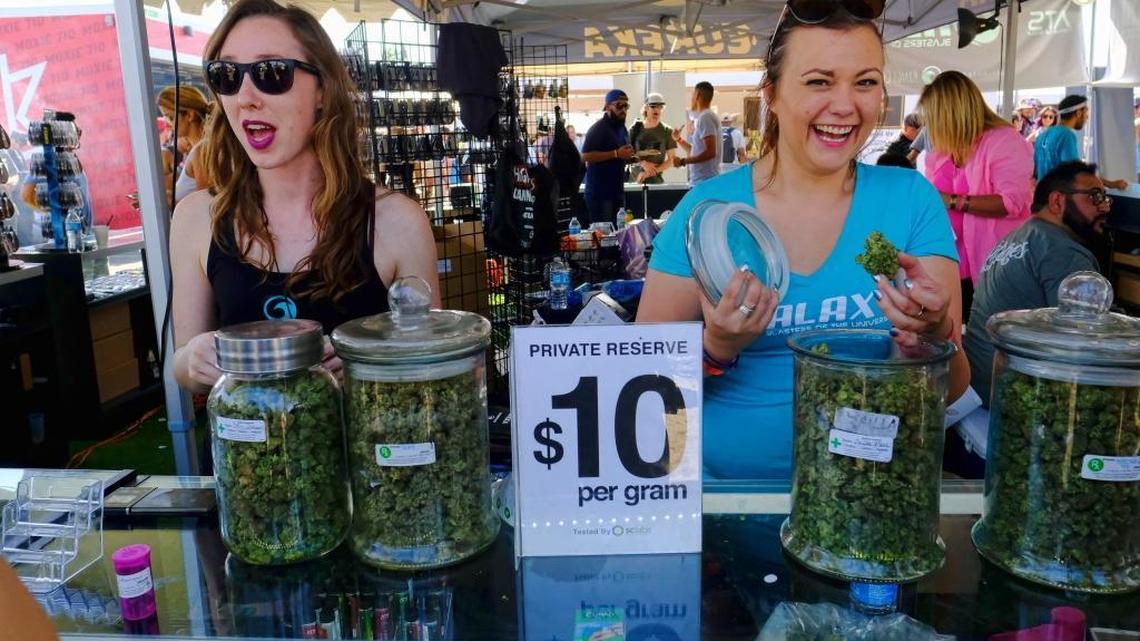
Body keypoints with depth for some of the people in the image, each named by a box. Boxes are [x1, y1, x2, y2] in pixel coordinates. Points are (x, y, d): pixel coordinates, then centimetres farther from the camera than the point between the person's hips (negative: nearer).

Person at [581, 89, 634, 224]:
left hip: (617, 191, 8)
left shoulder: (622, 128, 15)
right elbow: (585, 156, -21)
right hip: (600, 192, -8)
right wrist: (616, 154, -23)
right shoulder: (598, 129, -12)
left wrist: (628, 156, 6)